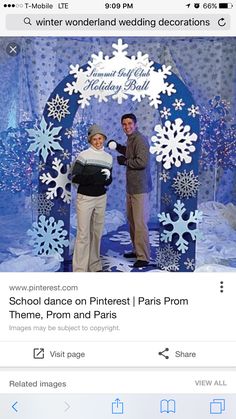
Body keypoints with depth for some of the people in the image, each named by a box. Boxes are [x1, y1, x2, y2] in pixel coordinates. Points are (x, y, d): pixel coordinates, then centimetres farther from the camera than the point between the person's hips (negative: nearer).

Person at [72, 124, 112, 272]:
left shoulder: (109, 157, 7)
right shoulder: (84, 155, -9)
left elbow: (109, 180, 11)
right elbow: (75, 178, -13)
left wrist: (107, 177, -12)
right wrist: (94, 178, -24)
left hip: (101, 198, 5)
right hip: (85, 198, -5)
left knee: (97, 232, 12)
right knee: (83, 234, -5)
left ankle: (95, 265, 24)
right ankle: (80, 269, 2)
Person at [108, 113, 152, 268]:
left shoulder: (140, 139, -16)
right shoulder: (131, 139, 13)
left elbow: (142, 161, -26)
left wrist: (124, 161, -13)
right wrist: (119, 147, 14)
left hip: (140, 188, -10)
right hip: (131, 187, 10)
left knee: (140, 222, -7)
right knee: (132, 220, 17)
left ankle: (143, 257, 0)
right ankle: (137, 250, 30)